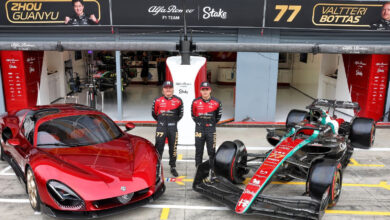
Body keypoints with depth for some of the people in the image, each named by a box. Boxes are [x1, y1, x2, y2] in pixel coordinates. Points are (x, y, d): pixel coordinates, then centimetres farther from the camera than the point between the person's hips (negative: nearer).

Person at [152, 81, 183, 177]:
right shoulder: (157, 100, -2)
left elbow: (180, 114, 13)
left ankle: (173, 167, 23)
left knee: (173, 148, 9)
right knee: (159, 148, 3)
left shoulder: (178, 100, 1)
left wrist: (174, 121, 11)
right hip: (161, 128, -1)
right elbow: (154, 113, 11)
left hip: (173, 128, 1)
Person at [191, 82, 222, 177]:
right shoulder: (195, 102, -1)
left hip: (211, 130, -1)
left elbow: (218, 116, 12)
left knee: (212, 151, 3)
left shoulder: (216, 102, -3)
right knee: (198, 152, 8)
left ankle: (213, 170, 14)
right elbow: (193, 115, 14)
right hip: (199, 129, 1)